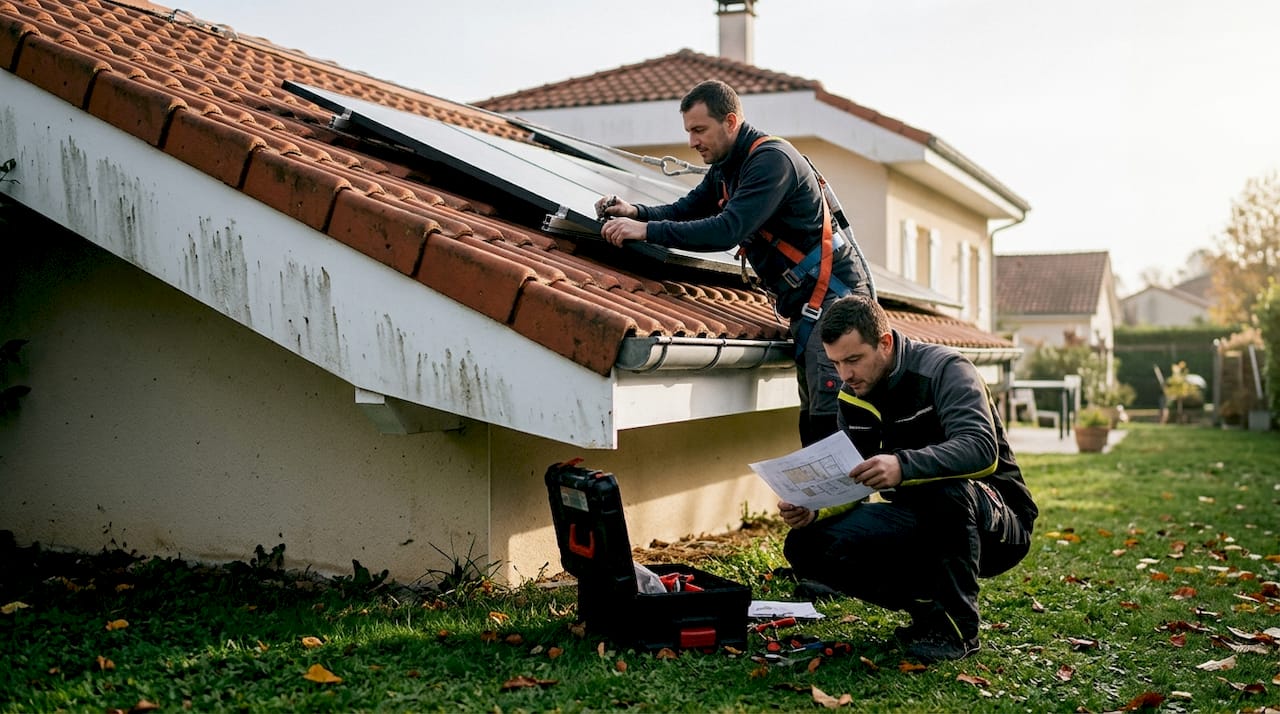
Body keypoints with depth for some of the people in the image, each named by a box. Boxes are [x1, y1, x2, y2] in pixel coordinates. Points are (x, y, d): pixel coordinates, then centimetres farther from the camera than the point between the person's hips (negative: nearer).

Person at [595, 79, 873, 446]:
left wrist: (647, 231, -27)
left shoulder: (772, 159, -18)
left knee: (831, 419, -15)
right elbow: (686, 209, 19)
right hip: (805, 305, 10)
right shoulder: (726, 169, 13)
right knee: (813, 421, 10)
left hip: (831, 293, -10)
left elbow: (729, 230, -28)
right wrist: (637, 213, -2)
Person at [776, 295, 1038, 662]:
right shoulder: (852, 399, 2)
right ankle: (929, 606, 0)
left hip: (997, 523, -6)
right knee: (807, 545, -15)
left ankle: (958, 624, -19)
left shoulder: (944, 369, -18)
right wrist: (812, 509, -20)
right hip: (922, 528, 6)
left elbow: (983, 450, -34)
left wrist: (903, 466, -50)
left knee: (948, 488, -41)